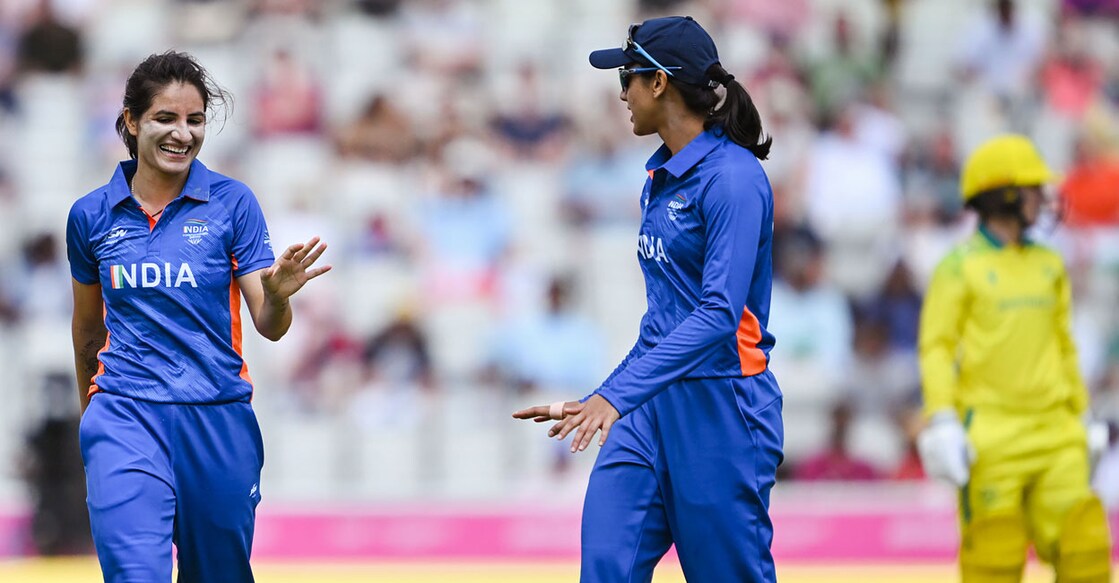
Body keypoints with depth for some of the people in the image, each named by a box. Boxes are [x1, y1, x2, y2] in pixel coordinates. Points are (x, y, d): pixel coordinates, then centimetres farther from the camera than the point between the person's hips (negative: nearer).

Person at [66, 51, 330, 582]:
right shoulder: (91, 216, 4)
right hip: (126, 418, -1)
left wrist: (278, 294, -25)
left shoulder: (232, 203, 0)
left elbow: (269, 326, -4)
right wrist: (88, 411, 28)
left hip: (217, 417, 1)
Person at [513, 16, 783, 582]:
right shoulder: (660, 179, 13)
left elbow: (720, 314, -22)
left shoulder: (732, 178, -14)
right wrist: (597, 402, 21)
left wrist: (617, 394, -27)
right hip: (650, 409, 8)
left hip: (720, 408, -8)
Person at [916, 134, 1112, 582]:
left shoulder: (1049, 267, 14)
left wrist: (1079, 419, 20)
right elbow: (936, 346, -5)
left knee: (1083, 543, -4)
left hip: (1053, 432, 5)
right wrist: (941, 421, -16)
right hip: (991, 435, -5)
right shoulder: (961, 268, -3)